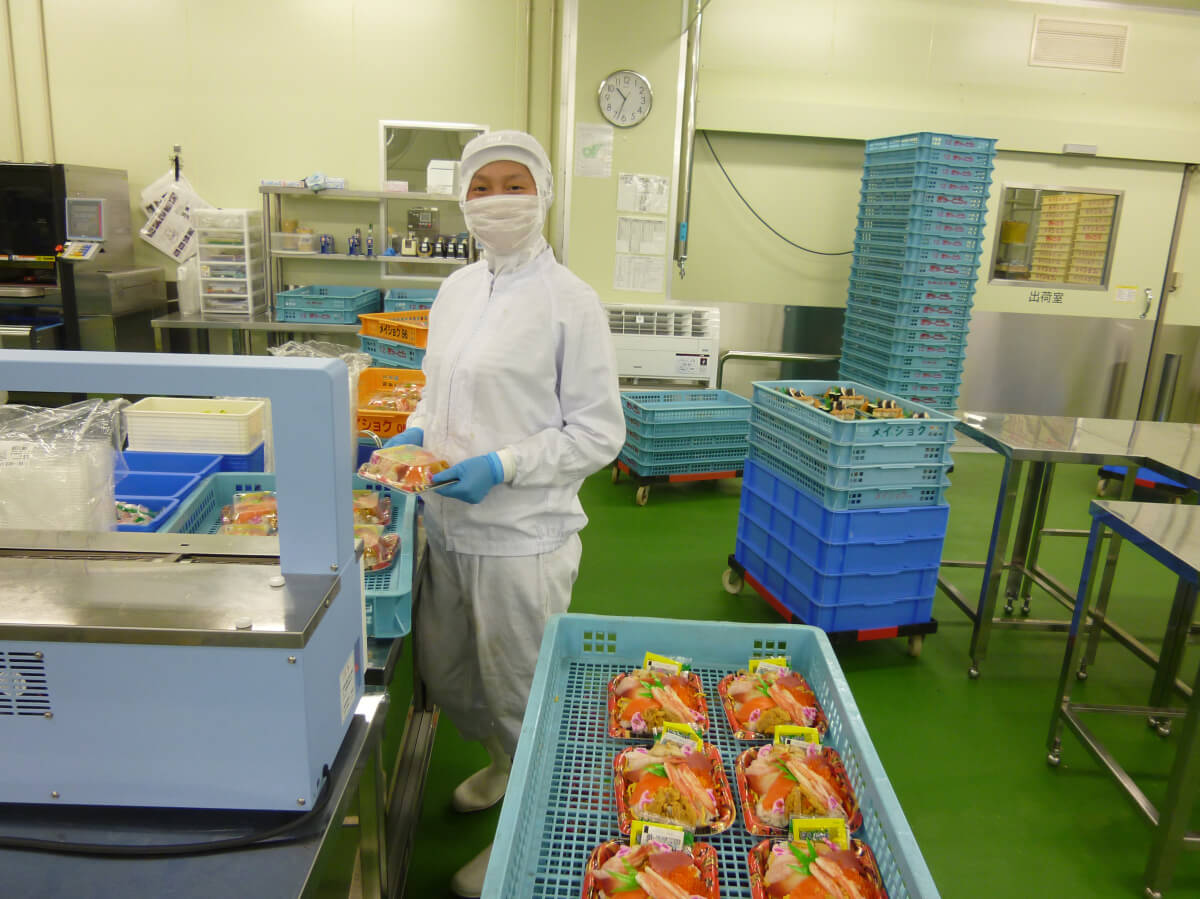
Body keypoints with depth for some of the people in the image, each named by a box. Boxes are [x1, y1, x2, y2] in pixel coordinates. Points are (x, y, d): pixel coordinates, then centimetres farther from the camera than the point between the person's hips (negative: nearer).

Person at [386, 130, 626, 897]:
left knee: (519, 691, 10)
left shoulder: (570, 302, -13)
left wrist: (503, 467, -21)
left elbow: (599, 433, -12)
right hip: (449, 524, 7)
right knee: (444, 674, 22)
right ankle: (505, 761, 51)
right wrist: (415, 435, 1)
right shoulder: (457, 288, 8)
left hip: (523, 534, -7)